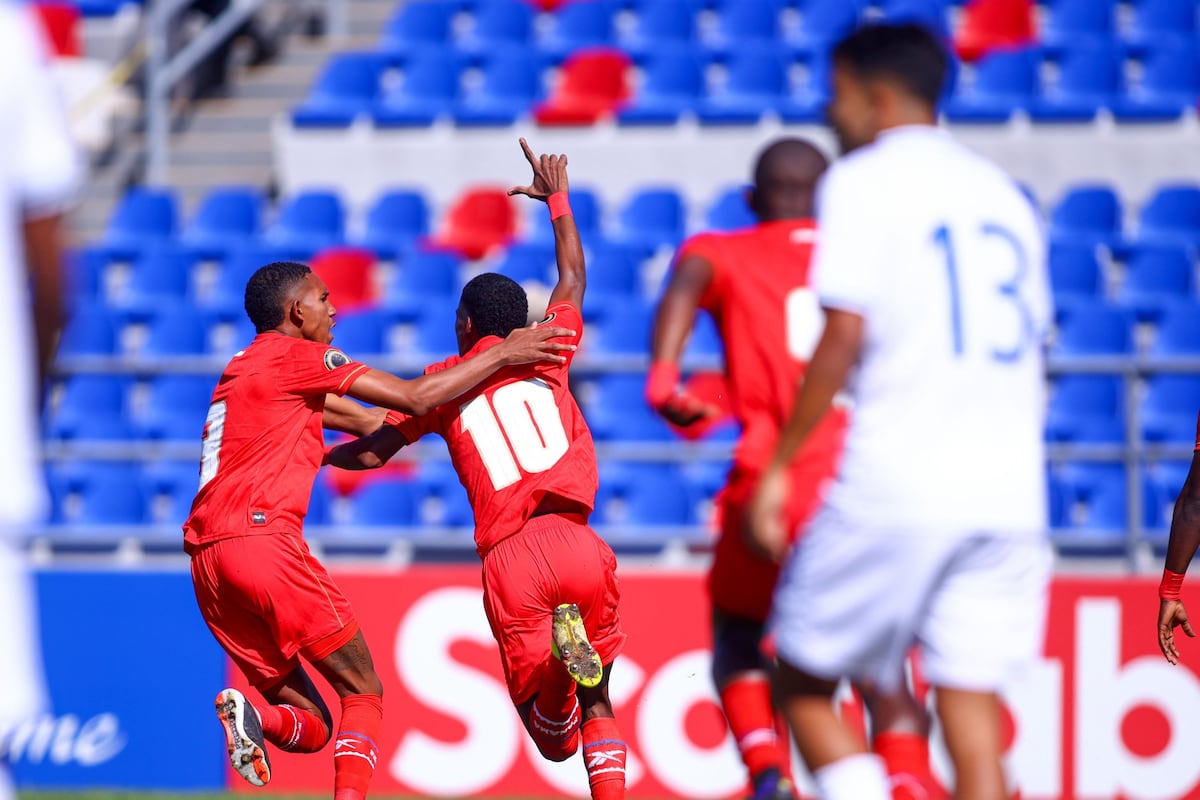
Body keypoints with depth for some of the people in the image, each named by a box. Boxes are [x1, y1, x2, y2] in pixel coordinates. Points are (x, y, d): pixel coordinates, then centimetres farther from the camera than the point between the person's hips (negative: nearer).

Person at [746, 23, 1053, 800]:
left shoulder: (861, 180, -1)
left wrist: (779, 465, -6)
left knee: (803, 684, 8)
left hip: (896, 484, -6)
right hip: (1009, 492, 6)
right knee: (973, 717, 2)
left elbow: (844, 335, -11)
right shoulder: (1002, 190, 19)